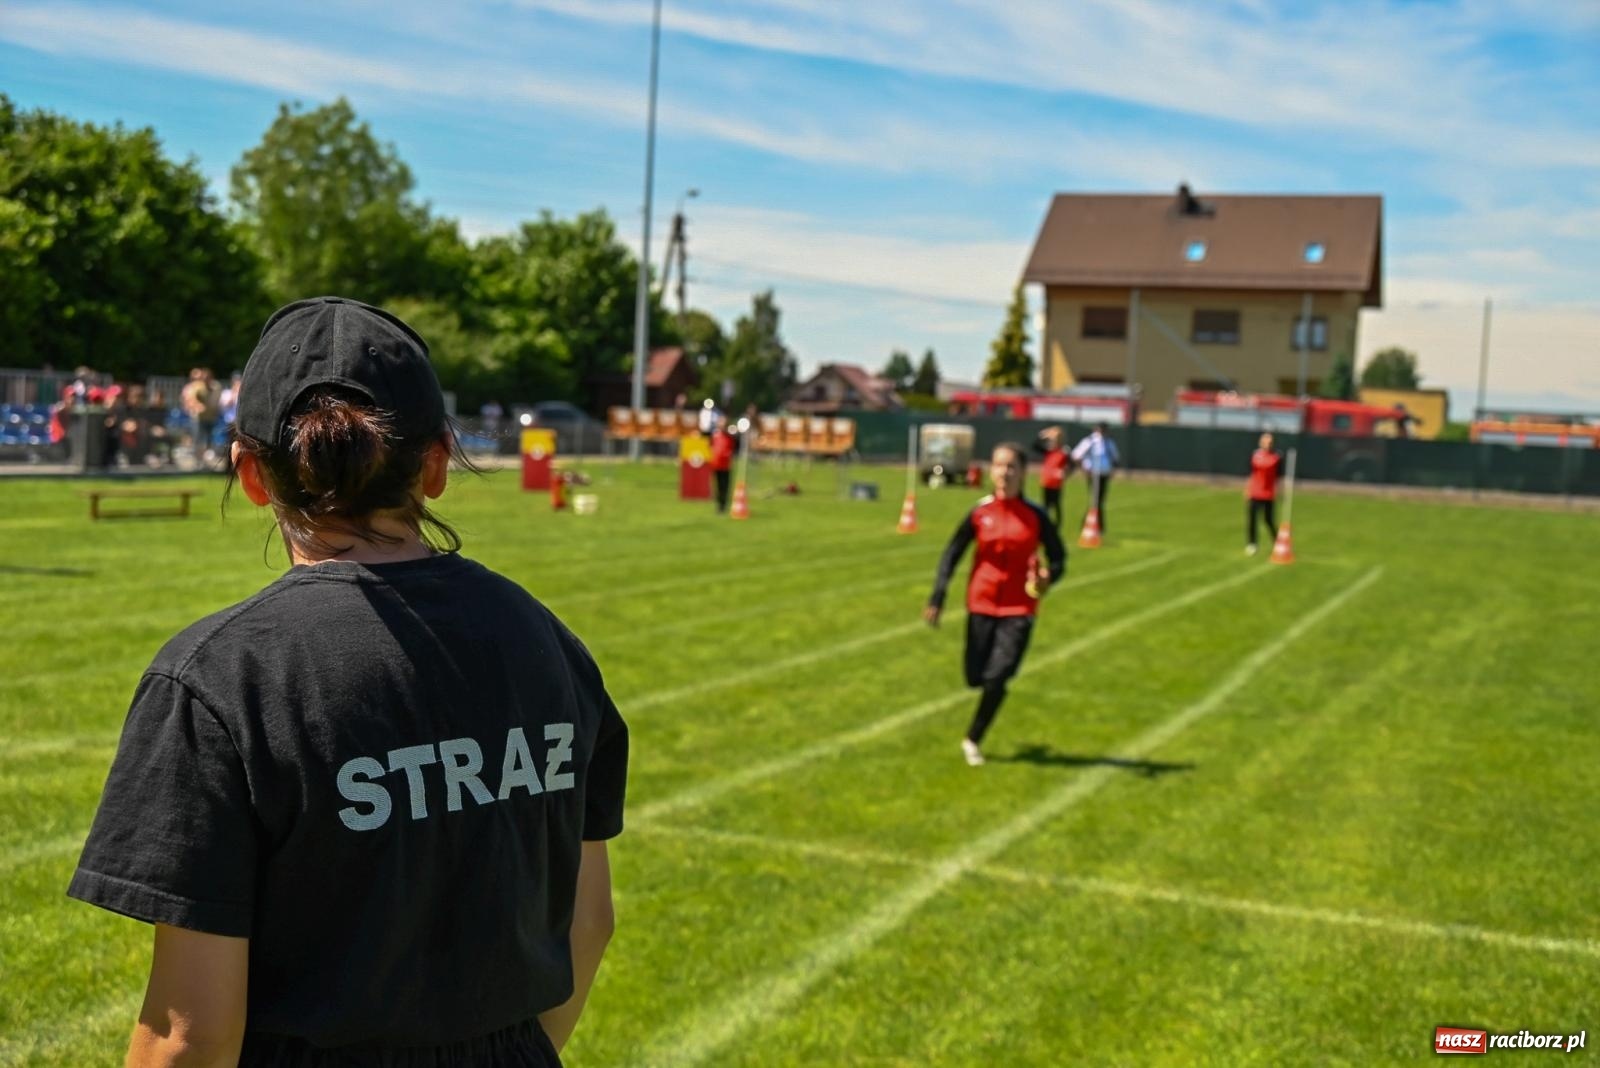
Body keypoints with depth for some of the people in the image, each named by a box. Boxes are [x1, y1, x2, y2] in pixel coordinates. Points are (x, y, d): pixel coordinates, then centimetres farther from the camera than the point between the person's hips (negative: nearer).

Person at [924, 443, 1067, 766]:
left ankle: (973, 740, 7)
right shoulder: (980, 512, -2)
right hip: (982, 605, 1)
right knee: (976, 676, 2)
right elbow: (952, 554, 3)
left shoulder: (1035, 515, -4)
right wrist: (937, 599, -5)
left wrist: (1048, 576, -20)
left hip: (1019, 609, -1)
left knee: (997, 677, -11)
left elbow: (1058, 557, 3)